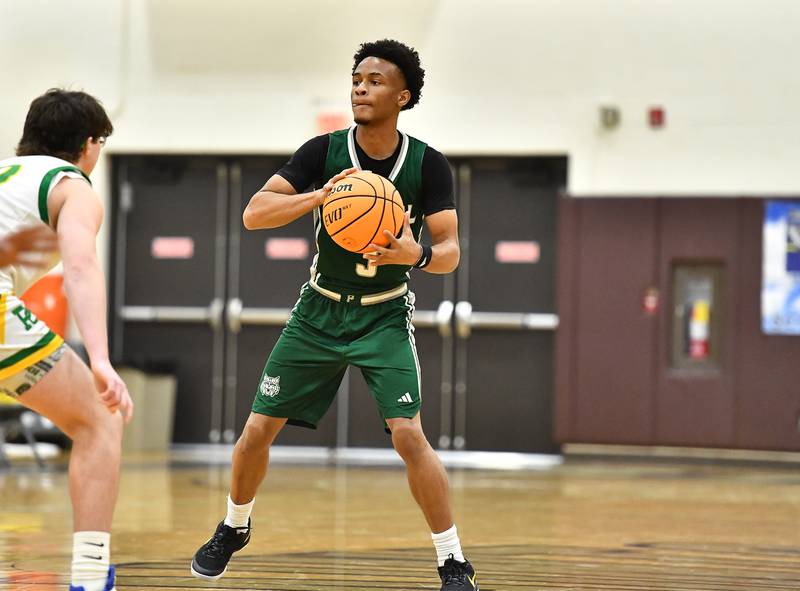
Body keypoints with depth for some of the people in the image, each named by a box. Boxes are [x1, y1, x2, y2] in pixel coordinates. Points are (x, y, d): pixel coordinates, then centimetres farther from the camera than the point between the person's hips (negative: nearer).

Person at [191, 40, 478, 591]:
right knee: (259, 428, 3)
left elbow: (450, 251, -14)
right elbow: (254, 213, -19)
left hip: (384, 316, -2)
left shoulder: (429, 166, -13)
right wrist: (319, 196, -36)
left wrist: (418, 254, -37)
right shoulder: (324, 151, -12)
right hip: (320, 311, 2)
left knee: (409, 435, -19)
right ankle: (234, 528, 31)